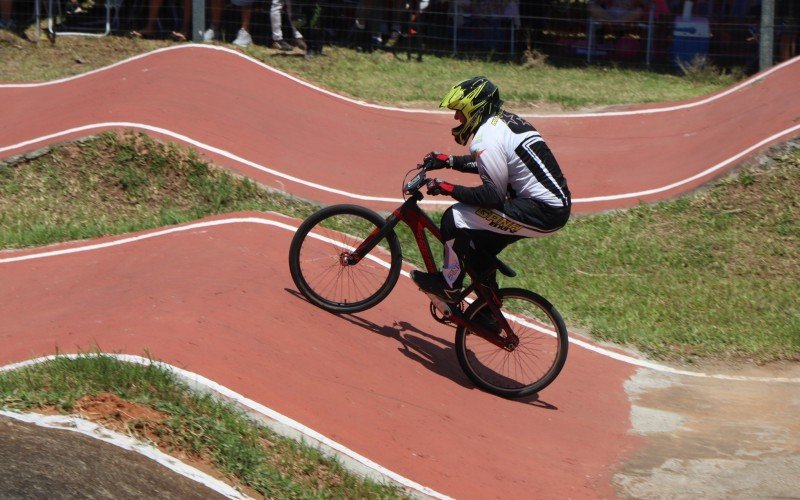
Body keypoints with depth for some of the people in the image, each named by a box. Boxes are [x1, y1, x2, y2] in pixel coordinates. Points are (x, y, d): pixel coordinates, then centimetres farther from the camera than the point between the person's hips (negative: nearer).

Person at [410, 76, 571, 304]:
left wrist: (447, 188, -12)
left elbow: (493, 196, -18)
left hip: (542, 212, -10)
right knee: (478, 242, 23)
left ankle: (448, 286, 10)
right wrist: (449, 161, 26)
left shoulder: (487, 138, -17)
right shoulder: (506, 119, 13)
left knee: (455, 219, -7)